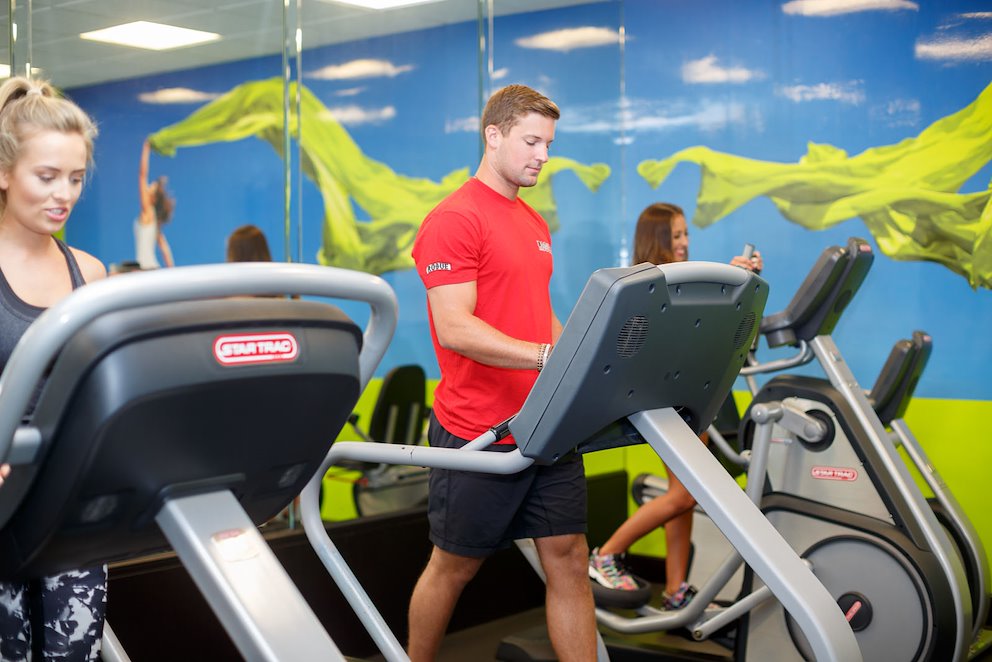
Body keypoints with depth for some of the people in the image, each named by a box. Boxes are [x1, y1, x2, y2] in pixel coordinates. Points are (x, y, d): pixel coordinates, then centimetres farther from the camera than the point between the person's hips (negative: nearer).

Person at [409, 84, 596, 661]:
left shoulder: (535, 224, 15)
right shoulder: (455, 219, -12)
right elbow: (454, 328, -22)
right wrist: (545, 355, -30)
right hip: (478, 433, -7)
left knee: (569, 558, 7)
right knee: (455, 566, 9)